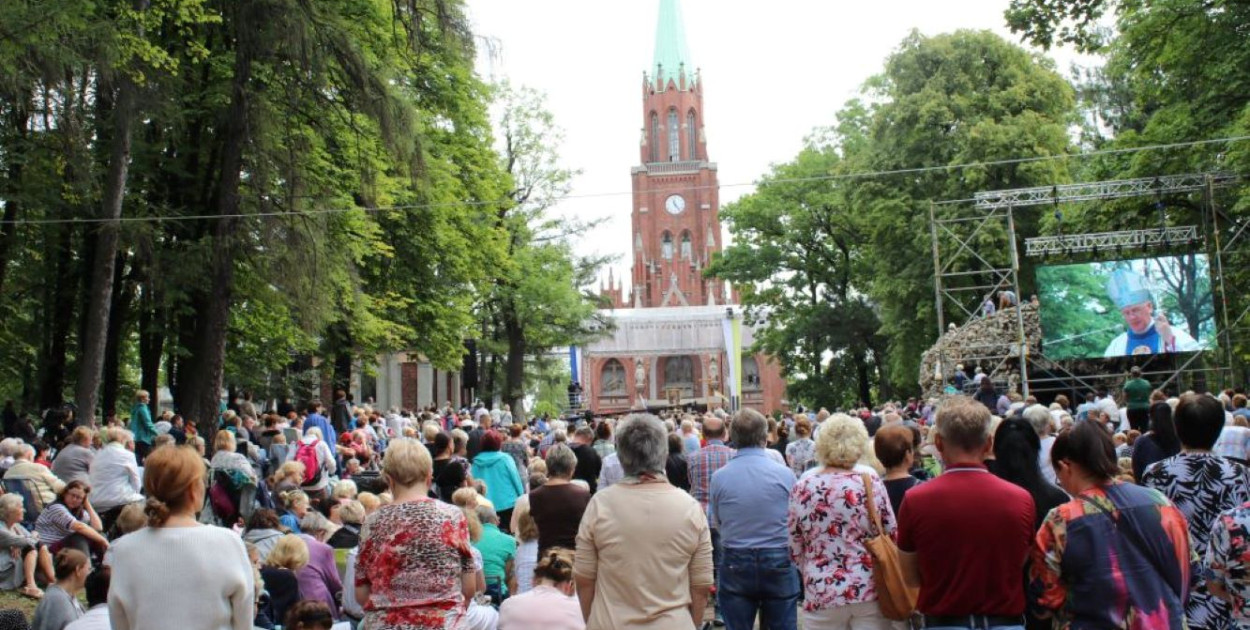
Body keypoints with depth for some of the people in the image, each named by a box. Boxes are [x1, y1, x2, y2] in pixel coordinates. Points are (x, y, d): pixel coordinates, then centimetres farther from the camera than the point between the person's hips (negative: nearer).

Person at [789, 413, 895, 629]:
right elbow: (892, 537, 3)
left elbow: (795, 549, 3)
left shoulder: (802, 488, -4)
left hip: (821, 593, 0)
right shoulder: (872, 484, -6)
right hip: (870, 590, 0)